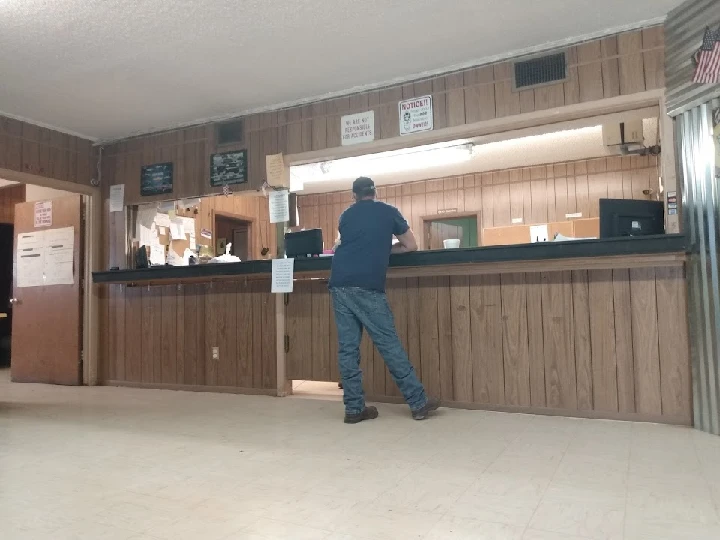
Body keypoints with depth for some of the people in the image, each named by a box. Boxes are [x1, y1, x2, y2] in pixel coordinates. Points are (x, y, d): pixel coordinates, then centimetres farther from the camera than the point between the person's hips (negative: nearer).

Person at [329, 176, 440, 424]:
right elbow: (411, 246, 17)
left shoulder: (346, 215, 21)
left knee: (347, 347, 5)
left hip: (339, 284, 4)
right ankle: (418, 402, 7)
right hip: (367, 287, -4)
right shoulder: (388, 212, 13)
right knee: (389, 344, -1)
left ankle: (354, 408, 8)